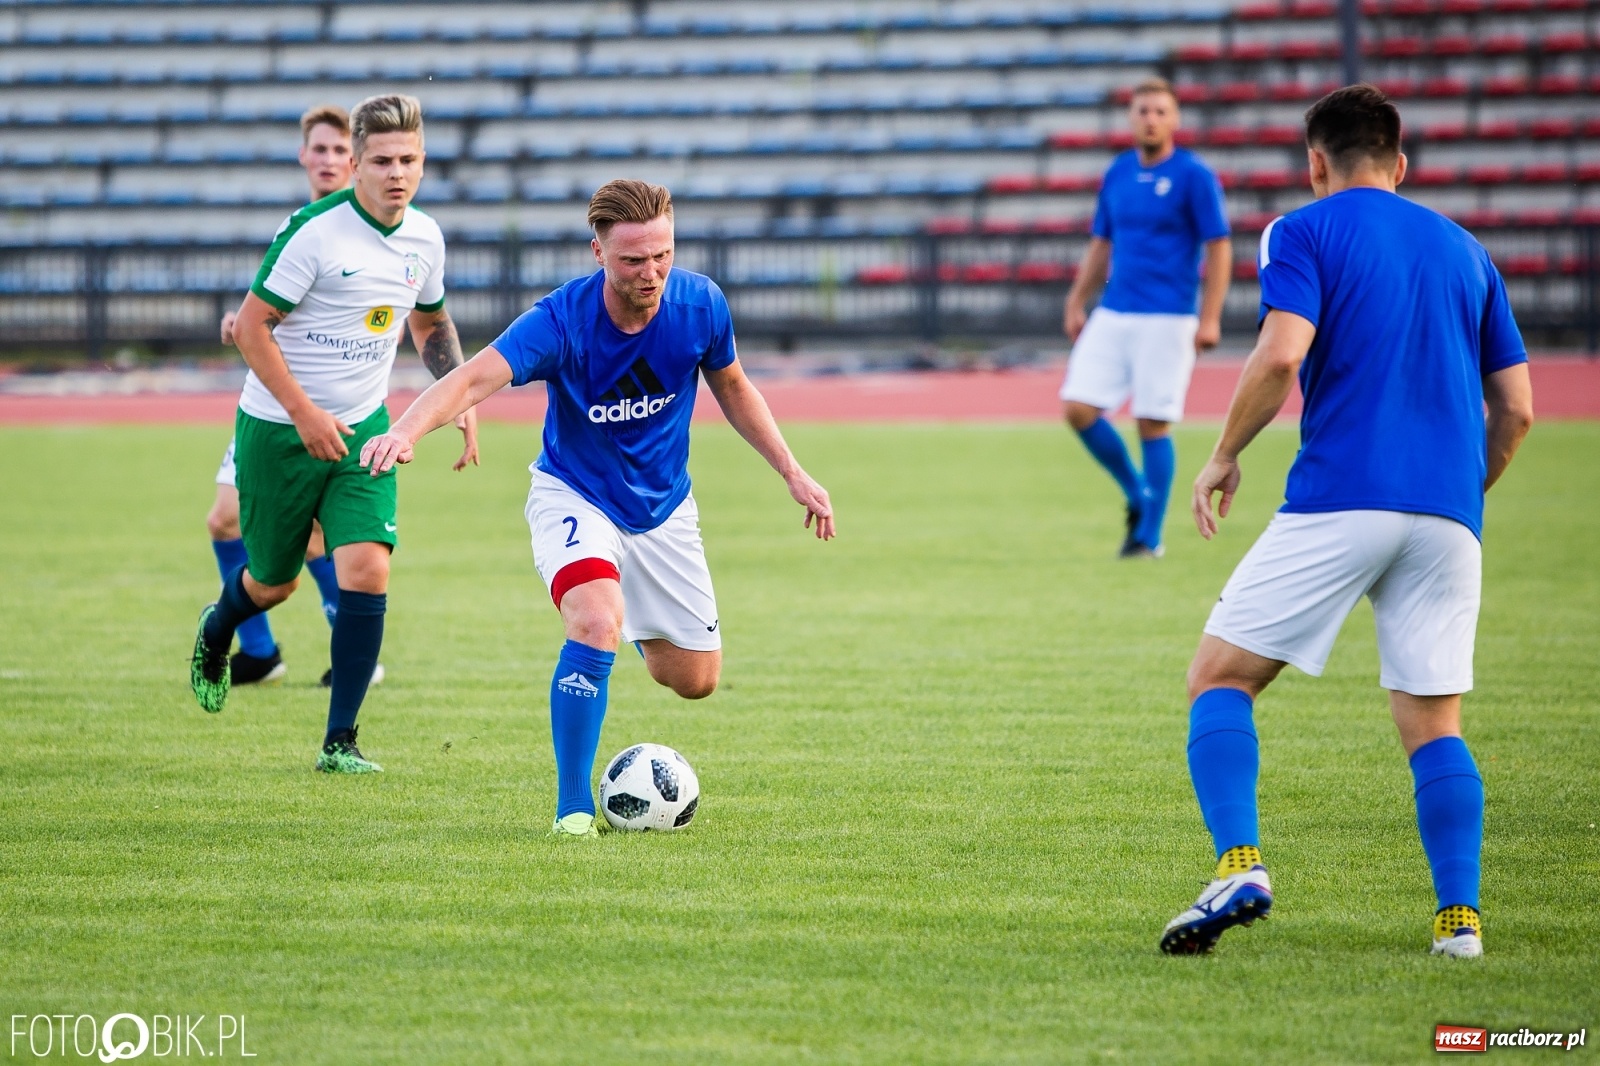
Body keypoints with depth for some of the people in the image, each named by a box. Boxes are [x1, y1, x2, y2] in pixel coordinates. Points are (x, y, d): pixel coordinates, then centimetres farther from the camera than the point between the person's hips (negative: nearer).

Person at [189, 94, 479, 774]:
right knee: (274, 581, 11)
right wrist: (305, 414, -22)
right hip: (278, 430, -4)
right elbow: (251, 328, -17)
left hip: (362, 429, 4)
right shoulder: (314, 231, -19)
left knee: (367, 572, -15)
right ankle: (214, 634, 50)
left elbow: (431, 322, 20)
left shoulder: (425, 238, 1)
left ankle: (339, 742, -5)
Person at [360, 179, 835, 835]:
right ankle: (573, 806, -20)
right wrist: (407, 430, -61)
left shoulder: (700, 305, -16)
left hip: (663, 507, 4)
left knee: (694, 679, 9)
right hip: (575, 497, -4)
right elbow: (473, 379, -42)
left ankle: (641, 626, 47)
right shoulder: (562, 320, -28)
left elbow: (732, 388, 5)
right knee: (597, 626, -33)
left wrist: (793, 473, 3)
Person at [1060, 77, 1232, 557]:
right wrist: (1076, 304, 13)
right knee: (1078, 407, -4)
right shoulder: (1117, 173, 11)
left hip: (1167, 319, -5)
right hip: (1112, 315, 6)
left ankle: (1149, 537, 7)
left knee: (1153, 424, -4)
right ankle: (1136, 495, 17)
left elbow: (1219, 248, -7)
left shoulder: (1194, 176, -6)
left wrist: (1210, 318, -14)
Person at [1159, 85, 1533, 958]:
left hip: (1338, 503, -4)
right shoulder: (1462, 249, 19)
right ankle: (1460, 914, -4)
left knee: (1220, 675, 4)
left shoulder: (1305, 232, 4)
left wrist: (1224, 456, 0)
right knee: (1434, 724, 10)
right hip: (1448, 514, 5)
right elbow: (1516, 408, 15)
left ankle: (1240, 865, -15)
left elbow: (1280, 356, -13)